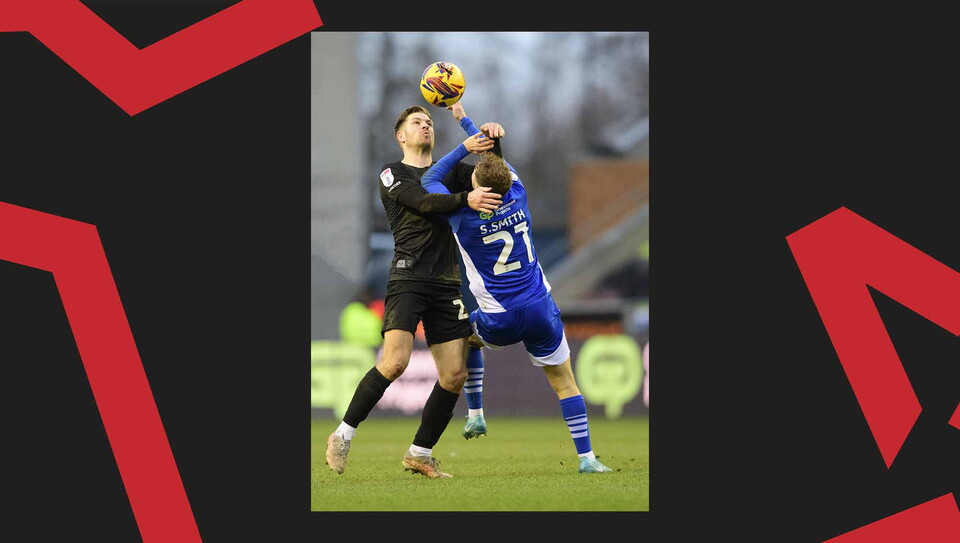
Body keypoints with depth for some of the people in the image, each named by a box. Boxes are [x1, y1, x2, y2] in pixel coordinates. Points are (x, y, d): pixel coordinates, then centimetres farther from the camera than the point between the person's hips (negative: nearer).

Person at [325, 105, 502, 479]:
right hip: (409, 276, -5)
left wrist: (492, 146, -3)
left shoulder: (450, 173, 22)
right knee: (395, 362, -21)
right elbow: (423, 202, -13)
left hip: (447, 282, 5)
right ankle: (343, 436, -7)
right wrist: (466, 199, -29)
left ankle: (420, 454, 11)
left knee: (455, 374, -2)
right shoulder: (391, 174, 5)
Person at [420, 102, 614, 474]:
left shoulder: (464, 217, -17)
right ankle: (586, 457, 2)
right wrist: (464, 119, 23)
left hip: (499, 323, -2)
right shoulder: (518, 197, -7)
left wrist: (466, 146, -2)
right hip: (541, 311, 2)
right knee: (565, 383, 9)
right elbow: (496, 156, 12)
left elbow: (430, 179, 0)